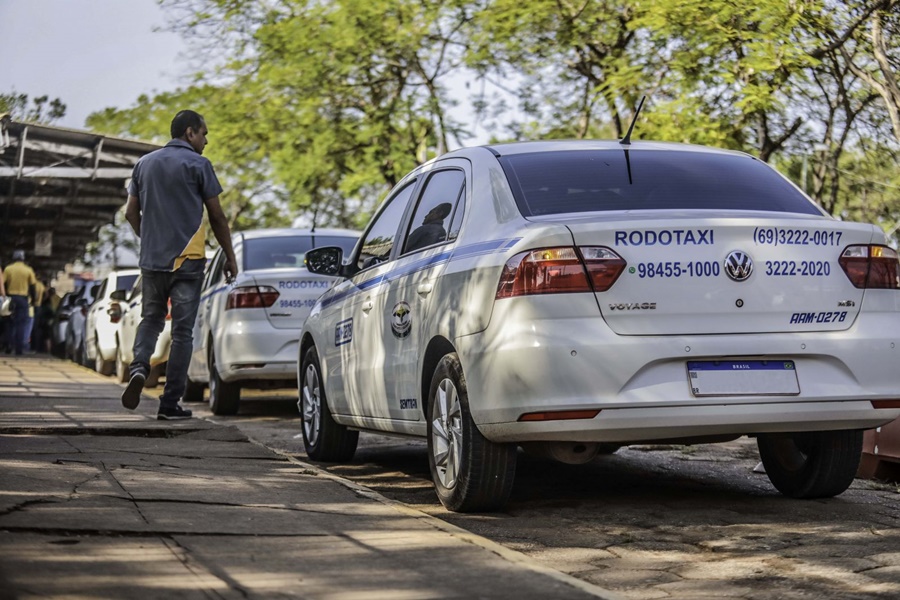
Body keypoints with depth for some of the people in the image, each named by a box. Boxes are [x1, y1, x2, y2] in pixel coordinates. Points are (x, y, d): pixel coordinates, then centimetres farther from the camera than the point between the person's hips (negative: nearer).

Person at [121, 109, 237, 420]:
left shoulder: (145, 163, 11)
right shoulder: (198, 164, -5)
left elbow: (131, 213, 13)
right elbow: (217, 216, -4)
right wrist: (230, 255, 6)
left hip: (151, 258, 5)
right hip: (187, 258, -5)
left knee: (151, 319, 19)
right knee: (182, 330, 1)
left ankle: (139, 366, -10)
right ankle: (170, 403, 2)